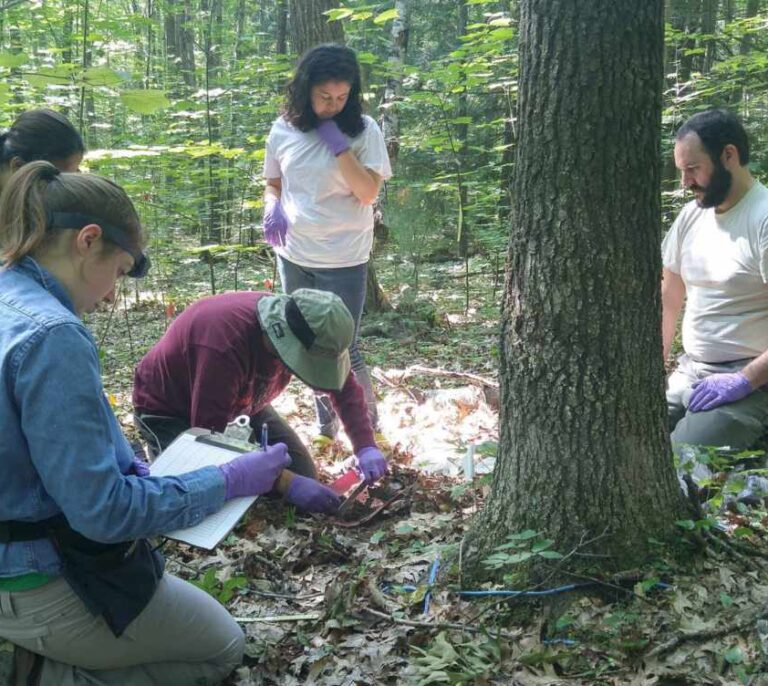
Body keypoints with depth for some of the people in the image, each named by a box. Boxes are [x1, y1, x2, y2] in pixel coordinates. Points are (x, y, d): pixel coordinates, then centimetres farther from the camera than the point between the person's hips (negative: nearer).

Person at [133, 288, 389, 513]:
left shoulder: (306, 330, -20)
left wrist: (366, 446, -19)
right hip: (168, 410, -6)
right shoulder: (224, 343, -42)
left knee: (304, 476, -3)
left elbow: (345, 384, -5)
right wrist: (288, 484, -42)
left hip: (237, 401, 6)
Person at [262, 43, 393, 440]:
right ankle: (325, 426, 34)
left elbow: (369, 192, -18)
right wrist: (272, 207, -8)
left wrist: (338, 145, -23)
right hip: (293, 257, 4)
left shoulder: (363, 131, -9)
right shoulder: (283, 129, 1)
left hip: (343, 261, -4)